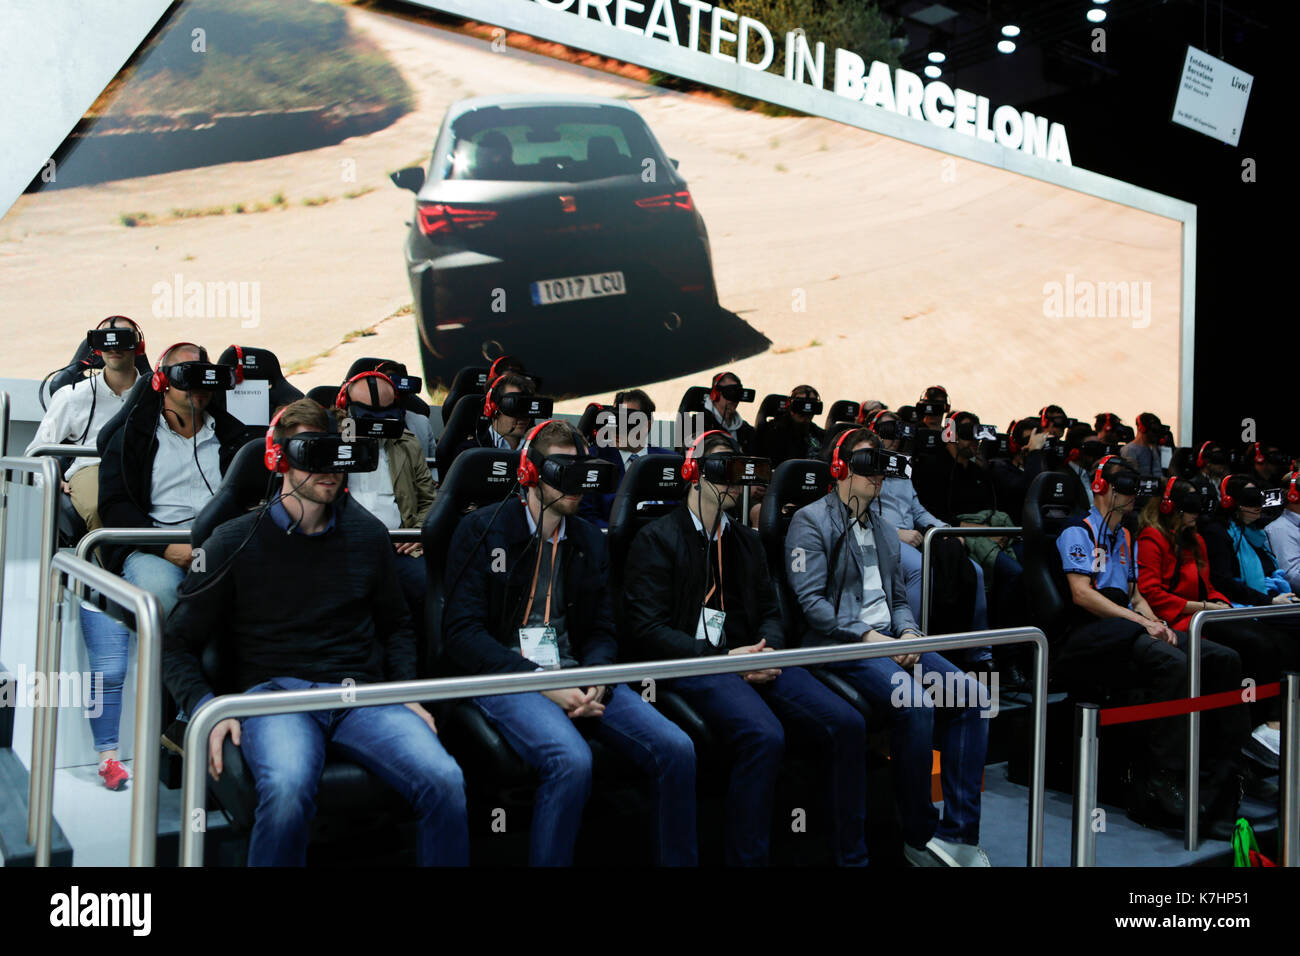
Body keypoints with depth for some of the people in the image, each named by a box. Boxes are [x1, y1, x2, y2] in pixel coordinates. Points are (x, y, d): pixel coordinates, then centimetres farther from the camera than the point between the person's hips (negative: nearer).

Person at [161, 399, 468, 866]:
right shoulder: (235, 542, 6)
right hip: (274, 689, -2)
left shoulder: (367, 534, 15)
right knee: (287, 789, -37)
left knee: (444, 782, -26)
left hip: (361, 693, 2)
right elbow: (179, 644, 8)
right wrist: (207, 708, -10)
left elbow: (396, 625, 25)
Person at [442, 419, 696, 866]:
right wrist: (541, 682, -17)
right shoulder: (482, 531, -1)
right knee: (572, 760, -34)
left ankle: (677, 860, 5)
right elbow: (462, 633, -9)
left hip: (575, 675, 5)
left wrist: (595, 677, -8)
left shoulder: (589, 541, 16)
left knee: (677, 748, -16)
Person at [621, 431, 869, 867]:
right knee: (765, 736, -34)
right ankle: (745, 858, -17)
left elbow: (769, 612, 19)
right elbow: (647, 631, -7)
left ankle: (852, 856, -1)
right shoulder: (657, 539, 2)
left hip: (751, 658, 6)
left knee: (848, 724, -16)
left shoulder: (747, 540, 23)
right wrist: (721, 658, -15)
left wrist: (768, 650, -5)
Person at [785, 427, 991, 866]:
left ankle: (958, 832, -9)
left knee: (972, 694, -13)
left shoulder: (885, 530, 23)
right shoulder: (811, 521, -1)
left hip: (890, 640, 7)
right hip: (840, 645, -7)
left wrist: (908, 633, 0)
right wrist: (866, 635, -17)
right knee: (915, 703, -30)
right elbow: (810, 600, -11)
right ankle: (920, 837, -13)